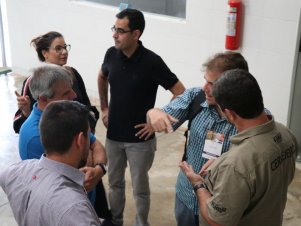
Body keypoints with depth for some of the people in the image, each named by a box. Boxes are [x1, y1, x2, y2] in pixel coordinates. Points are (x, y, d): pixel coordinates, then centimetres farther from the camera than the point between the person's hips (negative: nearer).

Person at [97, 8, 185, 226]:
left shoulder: (152, 62, -19)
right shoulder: (112, 54, -5)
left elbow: (181, 93, -15)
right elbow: (102, 78, 18)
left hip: (139, 139, -4)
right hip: (113, 135, 5)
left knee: (140, 188, 11)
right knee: (115, 182, 20)